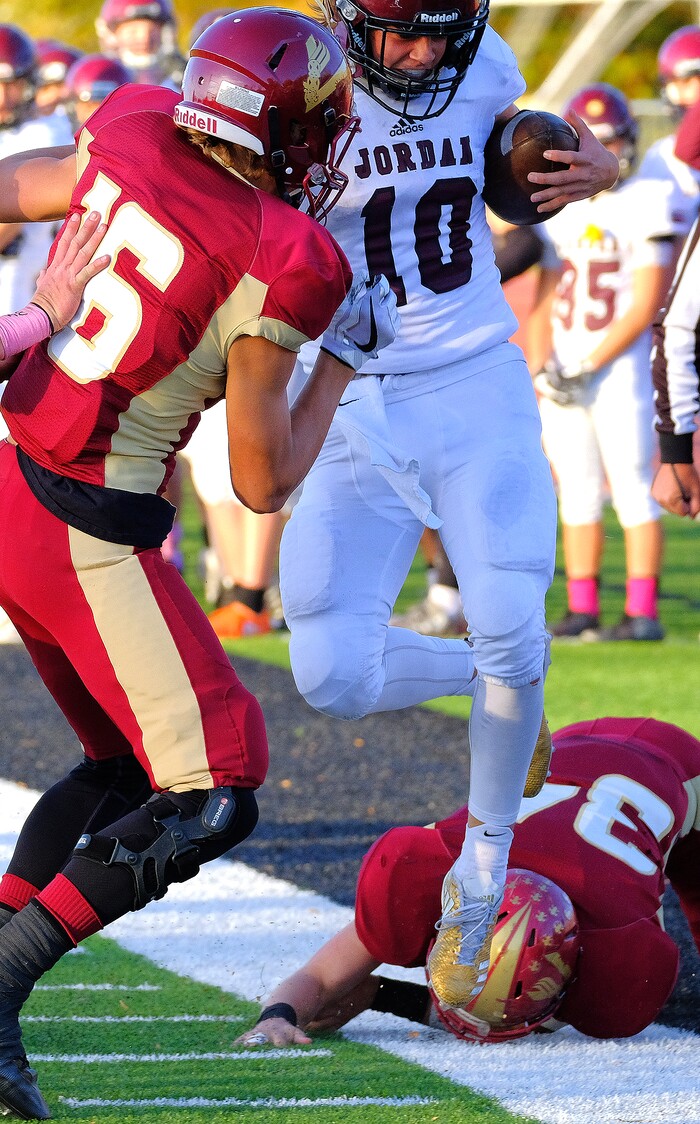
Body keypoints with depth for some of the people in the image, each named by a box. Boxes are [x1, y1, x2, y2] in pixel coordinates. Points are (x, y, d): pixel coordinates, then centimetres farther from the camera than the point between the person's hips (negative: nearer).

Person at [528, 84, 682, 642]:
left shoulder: (647, 205, -6)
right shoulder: (560, 211, 12)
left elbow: (645, 305, -11)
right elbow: (545, 300, 13)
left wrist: (590, 367, -14)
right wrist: (541, 366, -3)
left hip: (621, 366, -6)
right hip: (564, 375, 6)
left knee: (633, 491, -7)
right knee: (578, 492, 6)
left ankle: (643, 614, -6)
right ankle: (582, 610, 10)